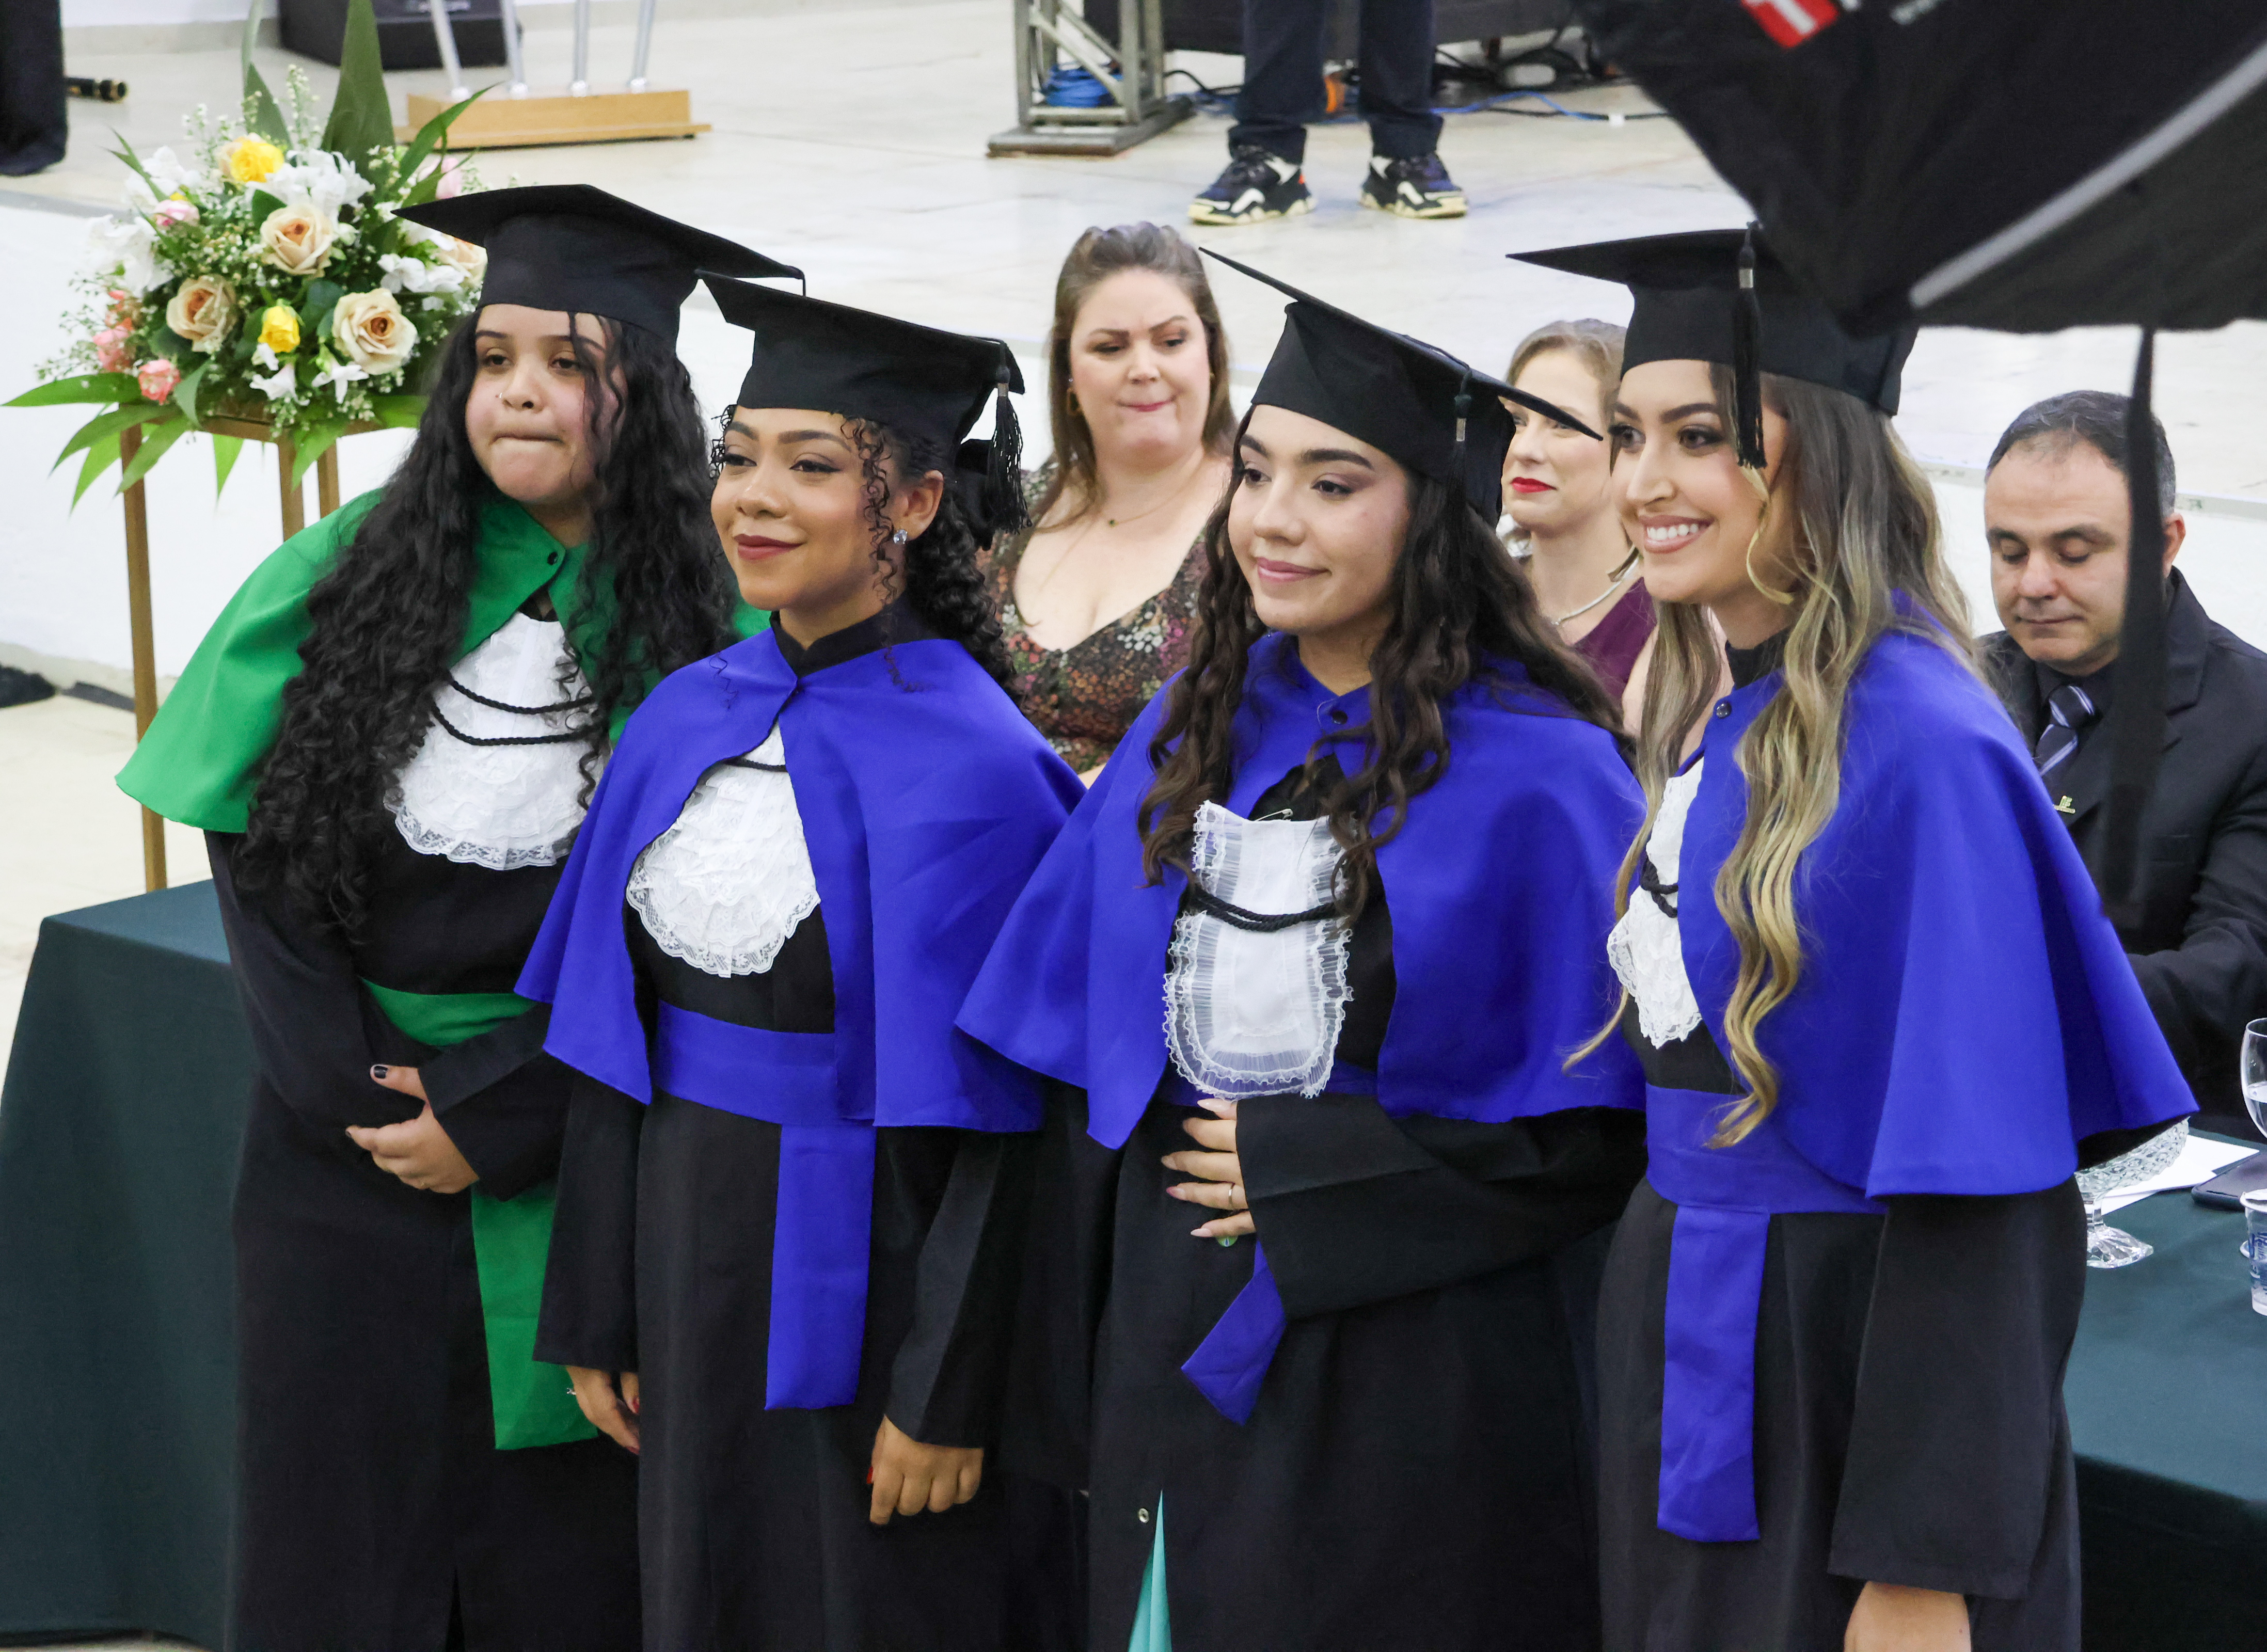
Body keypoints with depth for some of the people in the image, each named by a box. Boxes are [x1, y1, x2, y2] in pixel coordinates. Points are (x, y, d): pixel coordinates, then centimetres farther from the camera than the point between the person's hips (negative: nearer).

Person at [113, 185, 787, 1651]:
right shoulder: (348, 571, 1)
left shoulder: (718, 626, -7)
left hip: (572, 1171, -2)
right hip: (344, 1146, 3)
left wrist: (496, 1117, -13)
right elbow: (253, 856, 1)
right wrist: (348, 1091, -8)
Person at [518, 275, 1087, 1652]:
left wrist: (947, 1397, -16)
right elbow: (615, 1041, 8)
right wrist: (596, 1317, 8)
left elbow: (990, 1122, -16)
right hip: (695, 1269, 6)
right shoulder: (687, 720, 3)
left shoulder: (966, 762, -16)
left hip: (870, 1288, -6)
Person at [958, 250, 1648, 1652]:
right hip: (1169, 1359, 5)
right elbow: (1099, 1061, 10)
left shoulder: (1535, 777, -12)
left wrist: (1306, 1174, -15)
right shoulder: (1193, 735, 6)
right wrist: (1078, 1369, 7)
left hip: (1406, 1377, -5)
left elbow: (1606, 1131, -13)